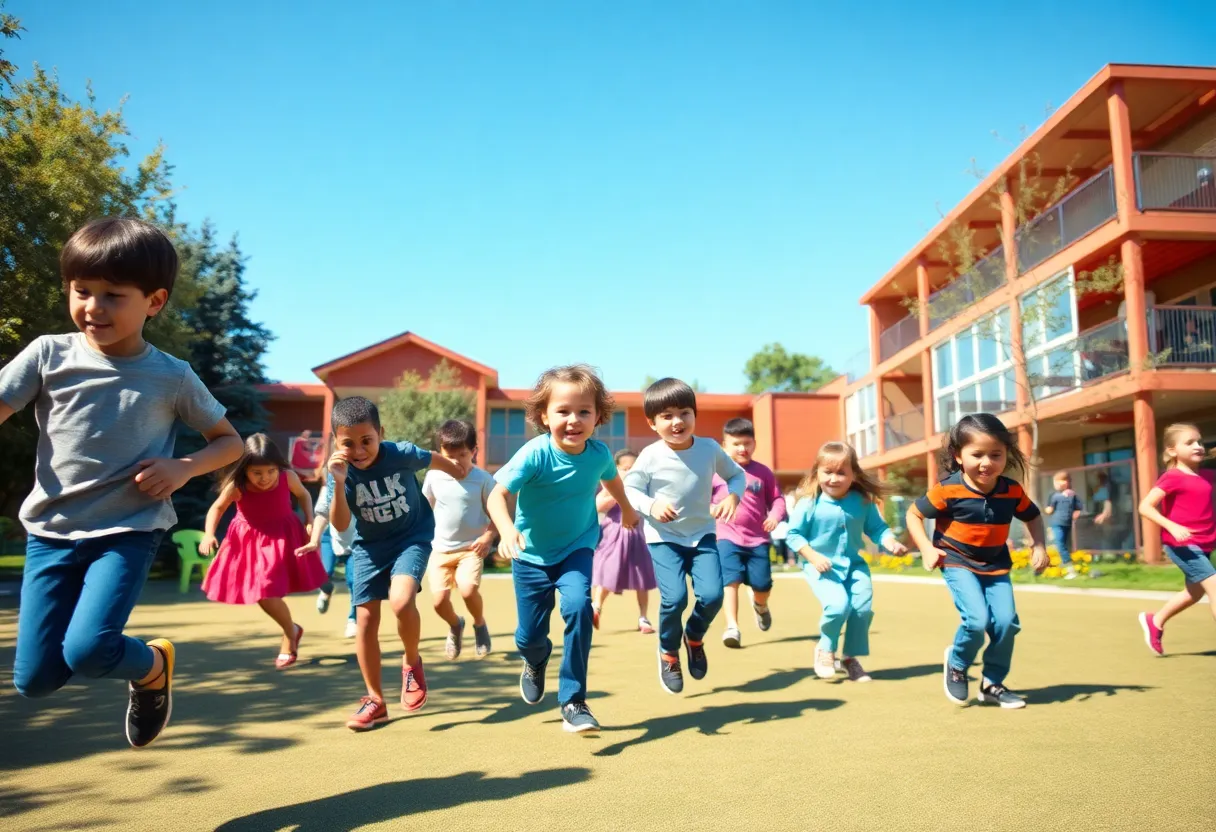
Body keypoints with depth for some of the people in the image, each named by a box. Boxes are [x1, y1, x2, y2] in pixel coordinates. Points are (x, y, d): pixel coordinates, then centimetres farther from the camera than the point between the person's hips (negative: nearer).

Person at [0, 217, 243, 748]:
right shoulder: (48, 354, -2)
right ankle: (134, 660, 31)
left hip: (129, 530, -2)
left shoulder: (172, 377, -2)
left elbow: (229, 441, 7)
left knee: (86, 650, -21)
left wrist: (184, 468, -11)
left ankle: (153, 665, 12)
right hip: (52, 529, 2)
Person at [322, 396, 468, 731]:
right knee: (365, 621, 2)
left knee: (401, 601, -28)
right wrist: (339, 483, -40)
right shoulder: (340, 470, -17)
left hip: (412, 537, -3)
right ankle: (375, 701, 19)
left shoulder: (402, 453, -22)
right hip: (369, 546, 3)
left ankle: (412, 662, 3)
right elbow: (340, 525, -25)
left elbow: (436, 460, 0)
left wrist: (464, 477, 19)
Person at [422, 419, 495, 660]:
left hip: (471, 548, -3)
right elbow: (425, 509, 12)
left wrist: (488, 537, -18)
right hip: (441, 548, 3)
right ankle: (455, 626, 29)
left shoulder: (483, 480, -11)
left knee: (468, 589, -25)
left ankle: (480, 624, 8)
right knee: (439, 599, -6)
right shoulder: (433, 476, -3)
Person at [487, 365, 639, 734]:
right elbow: (497, 494, -29)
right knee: (529, 635, 6)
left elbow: (611, 479, 9)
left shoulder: (599, 453, -16)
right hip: (532, 554, -1)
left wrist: (627, 509, 27)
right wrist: (507, 530, -49)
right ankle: (536, 661, 47)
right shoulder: (535, 454, -27)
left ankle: (573, 702, -11)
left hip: (577, 548, 1)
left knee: (578, 606, -25)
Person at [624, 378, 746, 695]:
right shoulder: (650, 456, -14)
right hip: (664, 538, -2)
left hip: (702, 534, 2)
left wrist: (732, 497, -14)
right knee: (674, 598, -18)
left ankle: (694, 637, 24)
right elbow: (629, 488, -4)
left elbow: (737, 475, 7)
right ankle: (669, 651, 14)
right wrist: (651, 506, -23)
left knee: (712, 595, -12)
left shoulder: (709, 448, -7)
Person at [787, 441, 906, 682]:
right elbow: (794, 534, -8)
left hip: (854, 564, 4)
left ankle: (850, 657, 20)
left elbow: (877, 528, 5)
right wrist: (813, 556, -18)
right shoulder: (809, 503, -14)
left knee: (863, 607, -5)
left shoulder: (863, 502, -5)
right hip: (822, 567, -4)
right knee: (838, 604, -22)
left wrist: (890, 543, -14)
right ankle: (826, 649, 8)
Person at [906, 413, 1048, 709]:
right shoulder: (948, 490, -20)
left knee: (1007, 622, -8)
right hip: (958, 563, -4)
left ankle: (993, 684, 15)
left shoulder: (1012, 490, -8)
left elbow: (1033, 516, 13)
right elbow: (913, 514, -8)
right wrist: (927, 549, -17)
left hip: (996, 565, 4)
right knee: (977, 620, -21)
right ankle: (956, 665, 12)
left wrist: (1039, 546, -2)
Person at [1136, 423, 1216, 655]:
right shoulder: (1172, 477, -14)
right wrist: (1172, 527, -29)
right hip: (1183, 544, -8)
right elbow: (1145, 507, -19)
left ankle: (1155, 621, 37)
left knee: (1195, 592, 20)